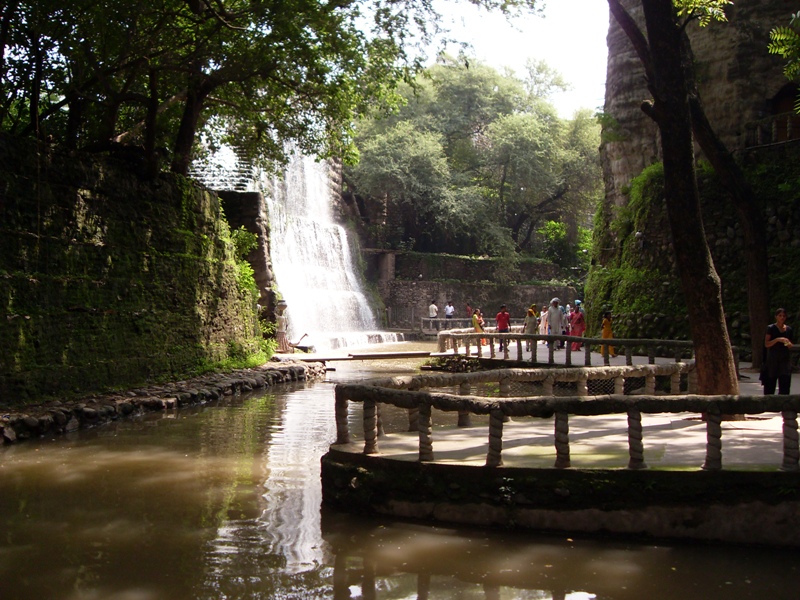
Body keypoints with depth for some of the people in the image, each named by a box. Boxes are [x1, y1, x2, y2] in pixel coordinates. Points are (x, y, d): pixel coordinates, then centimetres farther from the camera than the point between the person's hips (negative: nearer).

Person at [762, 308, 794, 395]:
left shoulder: (789, 329, 8)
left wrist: (788, 344, -7)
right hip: (772, 359, -3)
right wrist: (777, 339, -23)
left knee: (785, 383, -5)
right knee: (770, 384, 3)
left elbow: (791, 345, 16)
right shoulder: (771, 328, -2)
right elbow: (766, 344, -9)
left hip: (785, 359, 3)